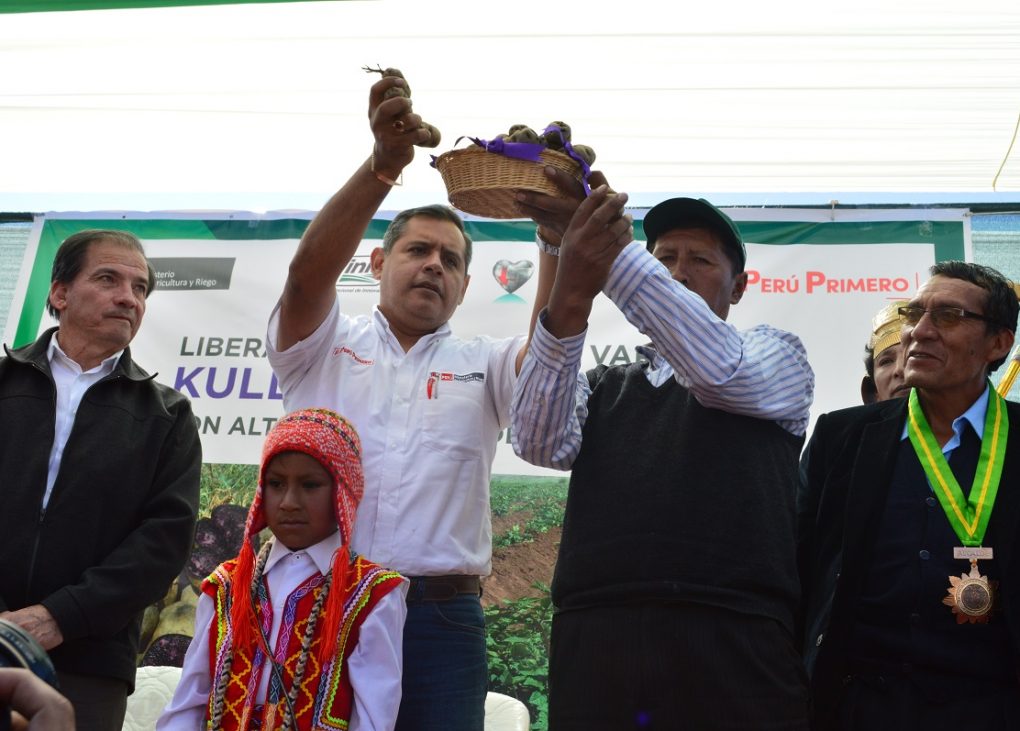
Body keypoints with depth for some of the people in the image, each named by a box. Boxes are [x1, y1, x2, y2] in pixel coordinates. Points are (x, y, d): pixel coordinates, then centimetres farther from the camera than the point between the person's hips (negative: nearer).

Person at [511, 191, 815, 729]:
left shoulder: (777, 357, 14)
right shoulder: (601, 386, 20)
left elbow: (721, 368, -10)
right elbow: (541, 443, -2)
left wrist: (615, 250, -17)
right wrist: (570, 299, -16)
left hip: (734, 653, -2)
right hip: (595, 651, 2)